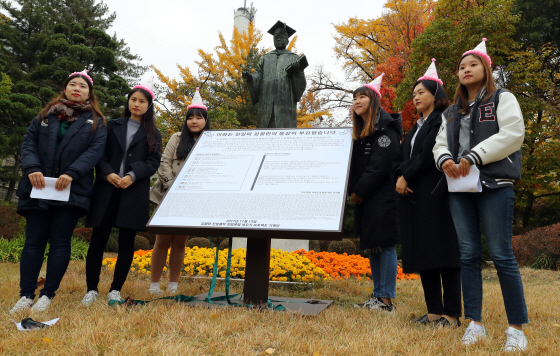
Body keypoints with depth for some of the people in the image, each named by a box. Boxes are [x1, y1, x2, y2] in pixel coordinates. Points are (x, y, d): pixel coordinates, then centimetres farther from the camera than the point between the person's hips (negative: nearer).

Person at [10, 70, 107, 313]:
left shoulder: (96, 122, 8)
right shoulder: (46, 115, 16)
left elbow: (96, 150, -5)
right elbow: (29, 141, 9)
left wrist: (72, 173, -18)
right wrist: (32, 168, -10)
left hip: (72, 190, -2)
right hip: (39, 187, 2)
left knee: (60, 242, -1)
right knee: (34, 240, 2)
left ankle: (48, 295, 6)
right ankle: (26, 295, 7)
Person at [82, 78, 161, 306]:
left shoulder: (152, 133, 12)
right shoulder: (113, 126, 14)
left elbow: (154, 162, 1)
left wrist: (133, 176, -14)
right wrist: (107, 173, -12)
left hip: (134, 193, 0)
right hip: (107, 190, 1)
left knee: (126, 242, 2)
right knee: (98, 239, -1)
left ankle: (115, 290, 12)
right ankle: (92, 289, 8)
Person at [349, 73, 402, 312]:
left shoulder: (385, 128, -7)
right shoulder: (360, 131, 19)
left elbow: (379, 165, -15)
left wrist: (359, 192, -13)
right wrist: (353, 191, 3)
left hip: (383, 196, -9)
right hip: (365, 199, 9)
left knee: (384, 244, -8)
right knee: (371, 246, 9)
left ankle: (386, 300, -4)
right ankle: (377, 295, 15)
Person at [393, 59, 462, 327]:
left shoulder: (443, 120, -1)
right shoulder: (416, 127, 25)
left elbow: (430, 154, -14)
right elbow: (402, 158, 16)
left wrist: (407, 177, -10)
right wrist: (399, 177, -3)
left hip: (436, 193, -8)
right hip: (412, 195, 8)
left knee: (441, 250, -9)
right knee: (421, 252, 5)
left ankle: (451, 313, -4)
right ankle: (434, 310, 10)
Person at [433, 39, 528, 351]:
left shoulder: (503, 99, 6)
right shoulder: (452, 112, 22)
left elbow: (513, 135, -8)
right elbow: (441, 143, 18)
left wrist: (473, 157, -16)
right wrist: (444, 159, -7)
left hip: (494, 186, -5)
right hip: (460, 188, 5)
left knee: (502, 255, -7)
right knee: (468, 255, 4)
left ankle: (518, 328, 2)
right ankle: (475, 324, 10)